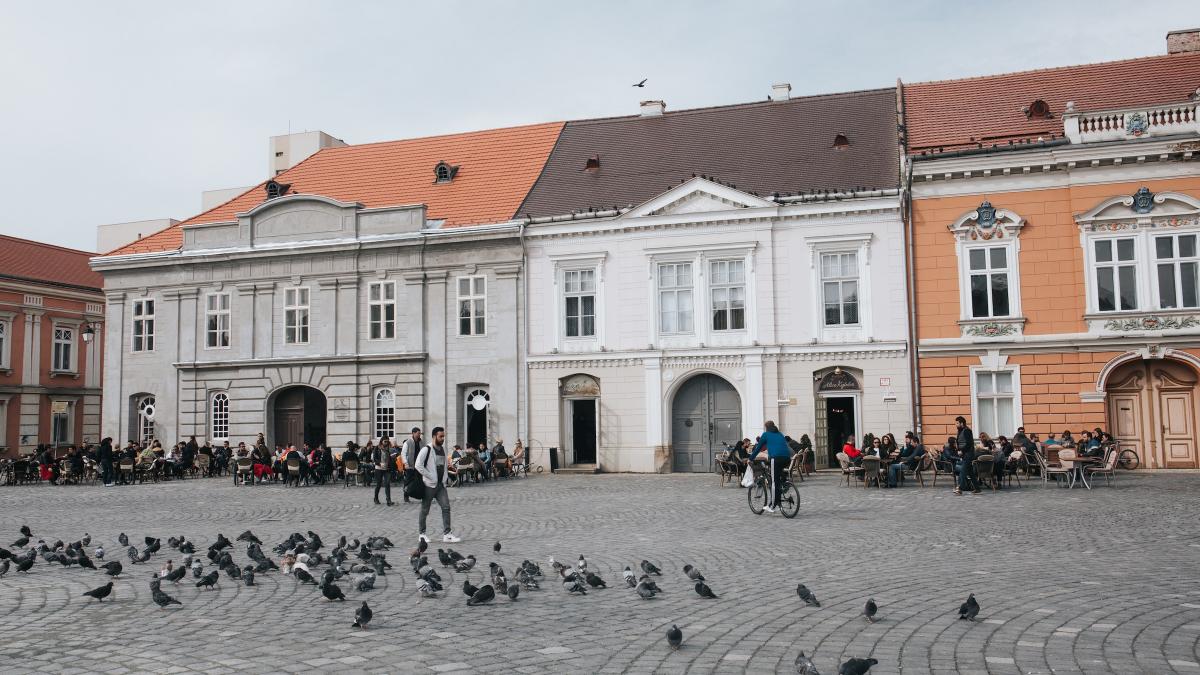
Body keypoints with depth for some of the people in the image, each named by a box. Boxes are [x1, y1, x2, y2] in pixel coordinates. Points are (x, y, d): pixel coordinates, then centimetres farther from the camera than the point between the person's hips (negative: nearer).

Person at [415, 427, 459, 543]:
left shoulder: (443, 448, 10)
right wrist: (430, 476, -16)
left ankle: (447, 534, -2)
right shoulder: (426, 449, -12)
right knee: (425, 510, 5)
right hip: (429, 485, -6)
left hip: (441, 484, 6)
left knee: (446, 507, -3)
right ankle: (422, 534, 16)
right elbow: (418, 465, -17)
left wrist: (444, 478, 12)